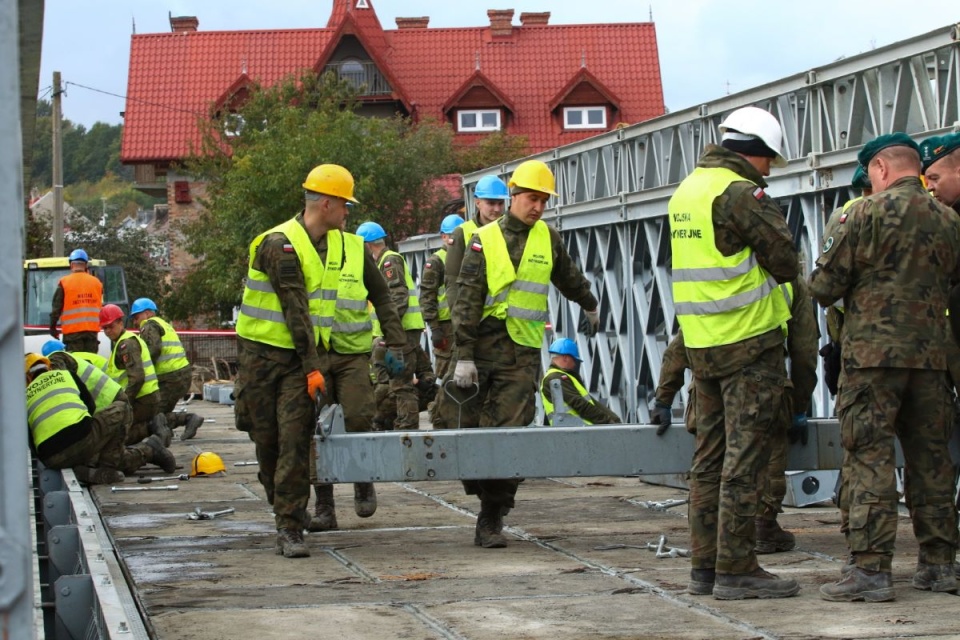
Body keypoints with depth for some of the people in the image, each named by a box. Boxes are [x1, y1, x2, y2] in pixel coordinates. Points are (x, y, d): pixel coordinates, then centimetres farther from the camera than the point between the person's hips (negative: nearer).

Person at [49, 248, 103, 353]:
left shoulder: (64, 283, -5)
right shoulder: (97, 282, 7)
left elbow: (57, 308, -2)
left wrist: (52, 327, 8)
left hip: (72, 331, -4)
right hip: (92, 330, 4)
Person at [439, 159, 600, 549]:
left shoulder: (548, 239, 10)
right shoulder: (485, 240, 1)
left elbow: (570, 279, 32)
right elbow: (467, 300, -4)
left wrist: (591, 308, 47)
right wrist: (464, 356, -12)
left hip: (522, 352, 1)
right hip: (482, 345, -1)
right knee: (460, 422, -5)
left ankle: (491, 521, -5)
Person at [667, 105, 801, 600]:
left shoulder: (686, 190, 13)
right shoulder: (740, 193, -15)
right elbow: (786, 262, -11)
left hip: (701, 344, 8)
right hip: (749, 340, -8)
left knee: (710, 456, 12)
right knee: (744, 458, -5)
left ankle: (704, 565, 15)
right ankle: (736, 569, -4)